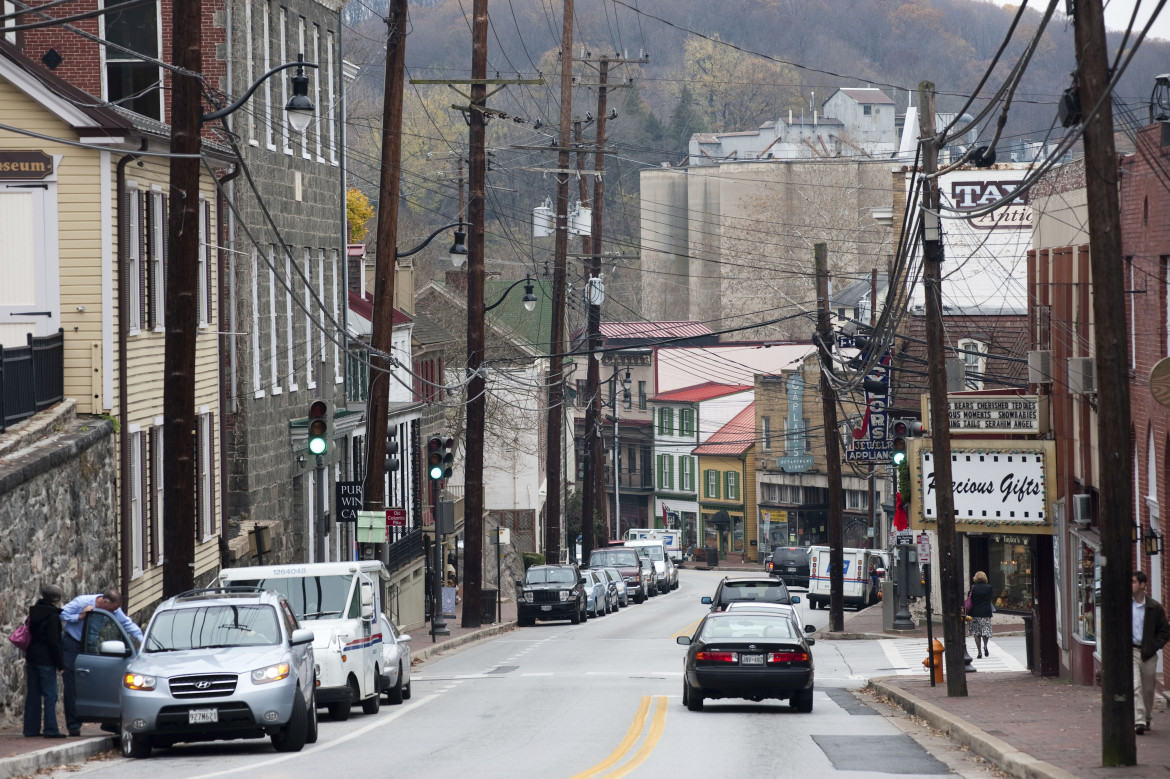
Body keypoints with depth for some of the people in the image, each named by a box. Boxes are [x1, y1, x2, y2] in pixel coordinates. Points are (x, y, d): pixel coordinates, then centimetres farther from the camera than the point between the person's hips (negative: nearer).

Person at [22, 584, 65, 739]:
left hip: (31, 659, 8)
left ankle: (31, 729, 13)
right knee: (50, 695, -5)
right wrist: (60, 663, -11)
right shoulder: (53, 617, -13)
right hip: (46, 661, -8)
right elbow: (54, 643, -15)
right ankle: (50, 730, -7)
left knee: (33, 695, 11)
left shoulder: (33, 613, 11)